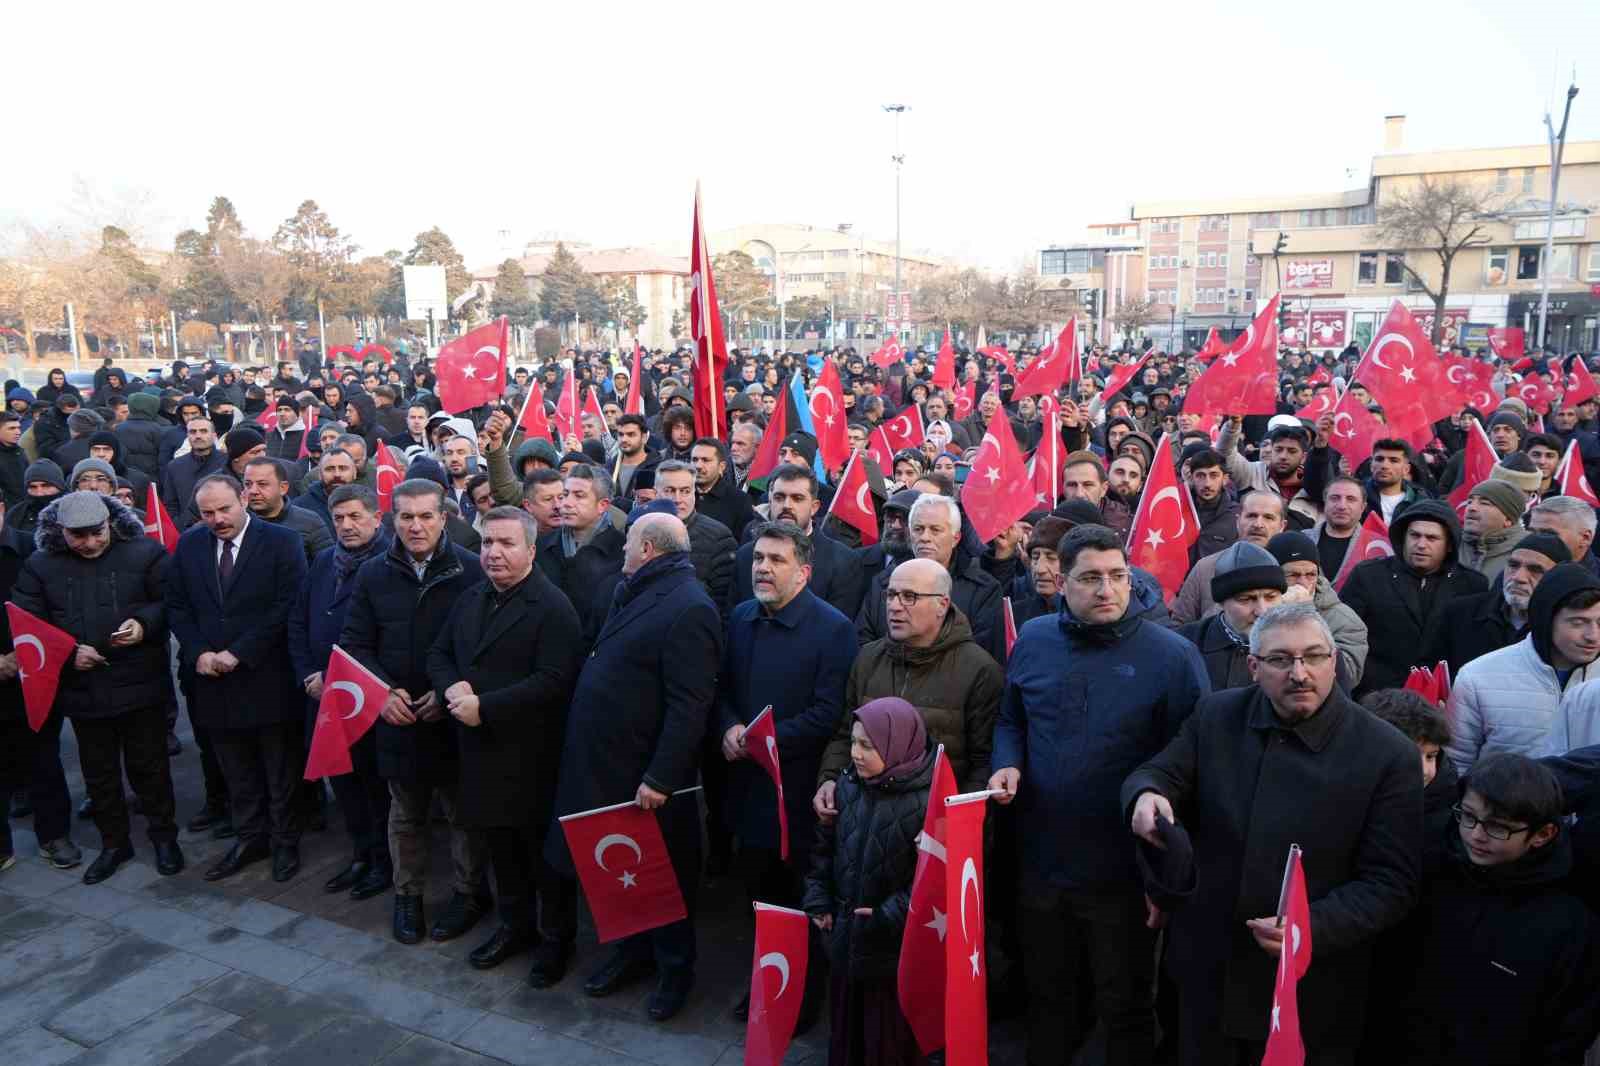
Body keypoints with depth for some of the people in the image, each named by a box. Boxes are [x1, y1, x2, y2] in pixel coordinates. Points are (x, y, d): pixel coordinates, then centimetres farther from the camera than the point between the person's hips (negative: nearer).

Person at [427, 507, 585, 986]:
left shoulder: (552, 606, -15)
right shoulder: (470, 599, 11)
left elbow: (554, 679, -23)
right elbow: (439, 653, 14)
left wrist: (485, 706, -23)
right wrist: (453, 687, -9)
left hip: (532, 753, -7)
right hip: (482, 749, 7)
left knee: (544, 851, 7)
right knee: (501, 846, 20)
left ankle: (557, 937, 24)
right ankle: (515, 925, 38)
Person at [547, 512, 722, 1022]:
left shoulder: (689, 609, -21)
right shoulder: (635, 593, 10)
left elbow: (689, 706, -25)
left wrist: (660, 778, -26)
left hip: (646, 774, -9)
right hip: (605, 762, 9)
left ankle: (675, 967, 30)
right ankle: (633, 949, 42)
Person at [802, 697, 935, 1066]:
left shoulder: (927, 801, -22)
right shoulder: (848, 786, -3)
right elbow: (825, 847, 8)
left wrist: (891, 914, -18)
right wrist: (818, 900, 4)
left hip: (895, 942, -5)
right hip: (845, 930, 5)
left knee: (889, 1025, 13)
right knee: (844, 1015, 22)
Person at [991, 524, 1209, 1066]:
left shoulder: (1171, 654, -13)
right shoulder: (1033, 640, -1)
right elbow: (1010, 722, 12)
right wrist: (1007, 765, -6)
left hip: (1124, 872, -3)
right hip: (1041, 861, 4)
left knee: (1125, 1007, 17)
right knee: (1046, 995, 23)